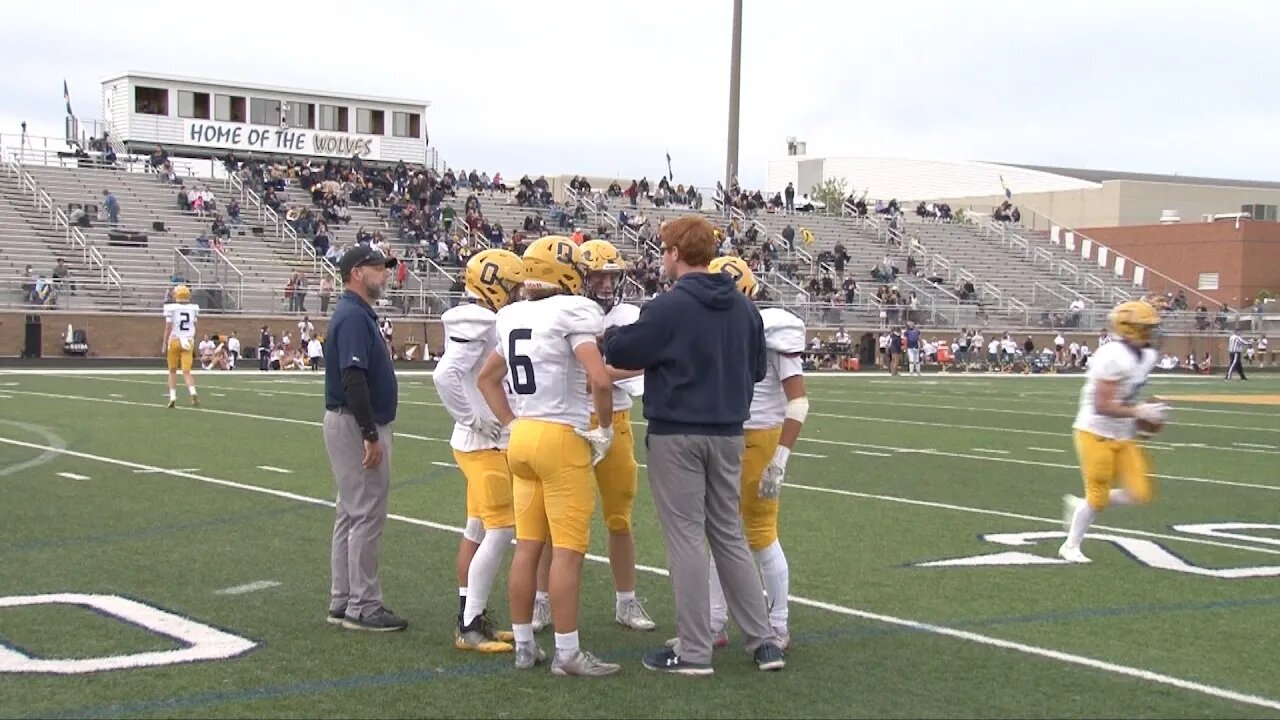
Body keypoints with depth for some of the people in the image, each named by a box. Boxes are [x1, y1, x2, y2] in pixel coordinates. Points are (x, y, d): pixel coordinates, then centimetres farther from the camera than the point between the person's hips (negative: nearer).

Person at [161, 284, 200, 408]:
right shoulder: (193, 308, 4)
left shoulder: (172, 308, -6)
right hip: (187, 342, 2)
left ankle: (173, 397, 7)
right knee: (186, 372, 0)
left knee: (172, 371, 13)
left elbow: (168, 328, -7)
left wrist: (165, 344, -2)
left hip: (174, 341, -2)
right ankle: (193, 393, -24)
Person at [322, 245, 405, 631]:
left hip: (357, 425, 11)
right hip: (358, 426, -11)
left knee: (352, 512, 14)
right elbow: (353, 379, -24)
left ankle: (343, 601, 20)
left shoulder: (358, 314, 16)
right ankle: (362, 606, -1)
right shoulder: (354, 316, -17)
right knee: (367, 514, -6)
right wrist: (370, 436, -24)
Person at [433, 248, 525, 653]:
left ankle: (470, 617, 22)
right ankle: (470, 627, -4)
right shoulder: (477, 325, -17)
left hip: (491, 442, 10)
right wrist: (474, 420, -20)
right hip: (484, 442, -10)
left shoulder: (486, 323, 12)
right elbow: (445, 376, -27)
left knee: (478, 530, 14)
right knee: (500, 531, -9)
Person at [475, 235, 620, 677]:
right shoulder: (572, 313, -12)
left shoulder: (513, 317, 11)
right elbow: (600, 380, -22)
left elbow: (487, 379, 22)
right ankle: (567, 653, 1)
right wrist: (605, 428, -7)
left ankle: (524, 646, 17)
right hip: (563, 439, -7)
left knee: (527, 547, 11)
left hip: (523, 437, 8)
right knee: (568, 550, -3)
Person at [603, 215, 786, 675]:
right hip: (728, 434, 6)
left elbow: (622, 354, -7)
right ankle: (764, 641, 16)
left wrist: (610, 335, 13)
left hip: (677, 435, -6)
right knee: (729, 535, 15)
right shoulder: (743, 307, 3)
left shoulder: (669, 307, -15)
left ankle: (694, 650, 6)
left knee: (686, 538, 1)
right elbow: (757, 369, 12)